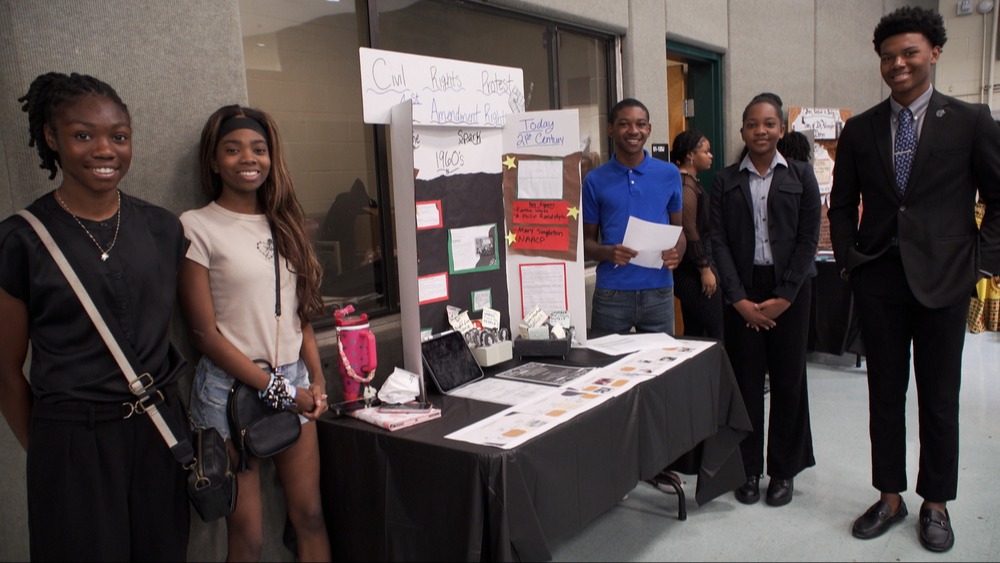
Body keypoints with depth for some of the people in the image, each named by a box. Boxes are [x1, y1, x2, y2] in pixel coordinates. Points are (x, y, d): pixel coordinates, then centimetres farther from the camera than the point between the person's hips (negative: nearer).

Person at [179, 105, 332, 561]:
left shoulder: (282, 224, 11)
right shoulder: (197, 227, -6)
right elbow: (206, 332, -10)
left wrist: (317, 381, 1)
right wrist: (277, 389, -12)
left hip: (294, 384, 5)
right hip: (232, 389, -5)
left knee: (310, 517, 10)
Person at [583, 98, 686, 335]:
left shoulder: (669, 174, 5)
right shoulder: (595, 180, 1)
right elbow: (587, 241, 5)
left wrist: (676, 254, -9)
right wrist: (607, 252, -17)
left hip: (659, 292, 2)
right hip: (611, 294, -1)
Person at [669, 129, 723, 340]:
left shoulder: (691, 182, 16)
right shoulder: (687, 185, -16)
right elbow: (690, 232, -20)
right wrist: (705, 269, -18)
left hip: (689, 271, 10)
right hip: (693, 269, -10)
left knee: (694, 330, 14)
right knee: (716, 330, -6)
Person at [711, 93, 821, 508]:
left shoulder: (800, 176, 5)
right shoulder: (726, 181, 6)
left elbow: (809, 239, -1)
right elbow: (718, 241, 0)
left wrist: (784, 297, -9)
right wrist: (739, 299, -9)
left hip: (789, 292, 0)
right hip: (741, 294, 0)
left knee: (788, 379, 6)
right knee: (746, 381, 4)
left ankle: (784, 470, 20)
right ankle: (749, 469, 17)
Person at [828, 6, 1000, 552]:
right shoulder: (860, 129, 6)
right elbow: (842, 205, 12)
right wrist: (848, 260, 3)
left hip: (942, 280, -2)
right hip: (879, 279, 2)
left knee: (939, 398, 9)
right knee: (884, 393, 10)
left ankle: (936, 503, 25)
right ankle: (889, 496, 25)